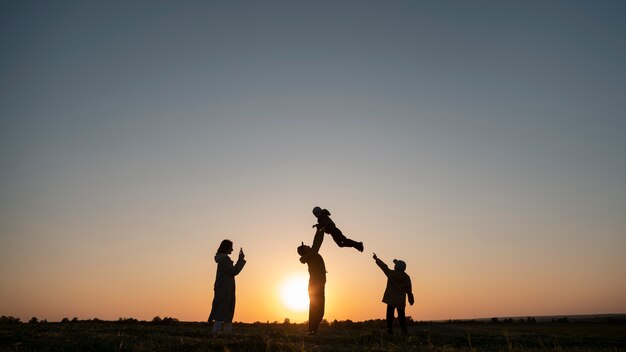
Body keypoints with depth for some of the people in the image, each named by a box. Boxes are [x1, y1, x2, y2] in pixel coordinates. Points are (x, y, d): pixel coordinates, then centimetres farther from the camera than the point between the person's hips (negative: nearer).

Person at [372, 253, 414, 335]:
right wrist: (411, 300, 10)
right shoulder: (406, 277, 0)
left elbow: (384, 266, 7)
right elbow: (409, 290, 2)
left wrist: (376, 259, 19)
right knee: (401, 316, 8)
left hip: (391, 299, -2)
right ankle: (404, 330, 4)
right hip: (401, 300, 2)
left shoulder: (391, 273, -5)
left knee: (390, 315, 1)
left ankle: (390, 329, -7)